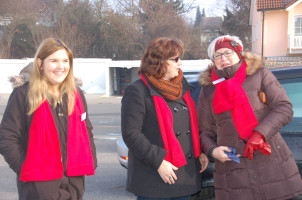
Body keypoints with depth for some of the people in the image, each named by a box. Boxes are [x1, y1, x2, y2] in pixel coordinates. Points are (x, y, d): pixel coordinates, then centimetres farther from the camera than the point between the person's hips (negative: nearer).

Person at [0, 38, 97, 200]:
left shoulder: (76, 94, 11)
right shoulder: (23, 94, -5)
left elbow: (86, 131, 19)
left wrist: (89, 162, 7)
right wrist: (25, 169, -12)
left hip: (74, 181, 5)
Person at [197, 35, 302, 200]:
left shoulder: (261, 75, 6)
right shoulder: (208, 91, 12)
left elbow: (284, 108, -4)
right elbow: (205, 131, 13)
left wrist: (259, 134, -17)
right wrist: (212, 150, -9)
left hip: (273, 163, -1)